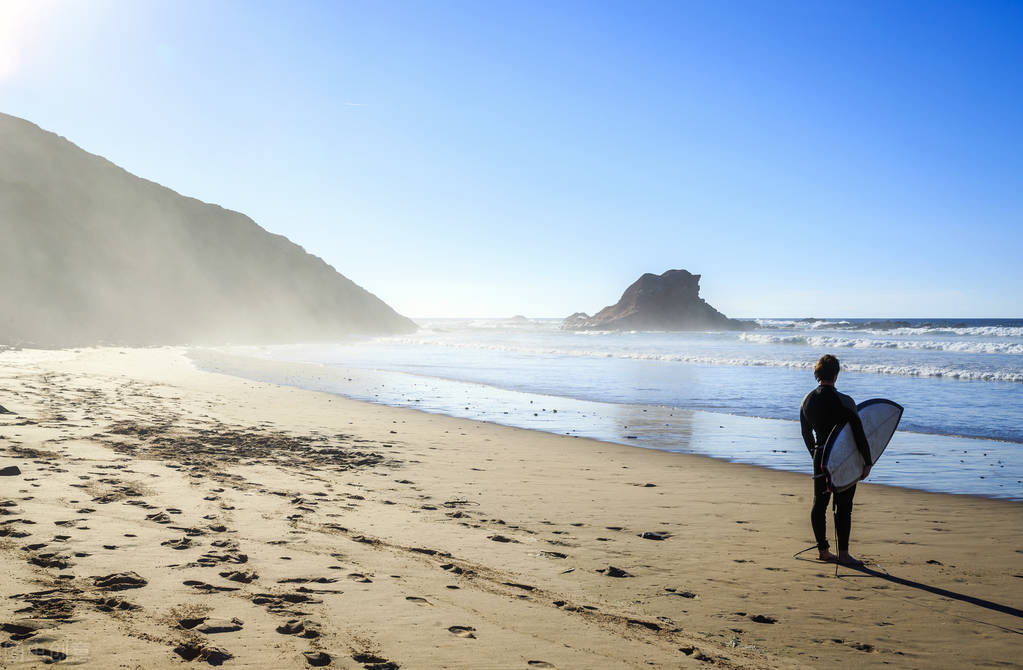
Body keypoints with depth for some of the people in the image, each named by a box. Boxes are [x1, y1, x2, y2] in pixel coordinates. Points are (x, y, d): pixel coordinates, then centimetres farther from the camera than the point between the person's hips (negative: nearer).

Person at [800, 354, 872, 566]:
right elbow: (859, 433, -17)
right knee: (843, 507, 2)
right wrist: (867, 462, -8)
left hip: (821, 459, 6)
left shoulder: (807, 400, 2)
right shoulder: (844, 401, -17)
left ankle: (823, 550, 20)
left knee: (819, 503, 12)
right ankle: (843, 553, 7)